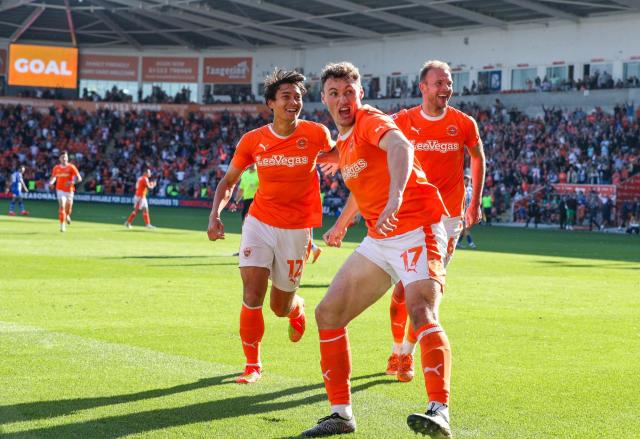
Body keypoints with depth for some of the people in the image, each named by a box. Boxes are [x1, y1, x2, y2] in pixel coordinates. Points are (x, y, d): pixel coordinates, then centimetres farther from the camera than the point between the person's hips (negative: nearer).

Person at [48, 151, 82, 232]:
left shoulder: (71, 167, -7)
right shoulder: (56, 168, 1)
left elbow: (79, 179, -11)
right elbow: (53, 177, 18)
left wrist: (72, 182, -30)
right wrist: (51, 182, -5)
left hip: (69, 190, 0)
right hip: (60, 190, 0)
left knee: (68, 208, 11)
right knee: (62, 206, -18)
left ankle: (67, 216, 49)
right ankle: (62, 225, -15)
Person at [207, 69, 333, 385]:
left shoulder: (317, 133, -9)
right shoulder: (253, 140, -6)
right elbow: (228, 182, 6)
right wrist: (215, 216, -10)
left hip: (296, 230, 0)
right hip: (259, 223, 0)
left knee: (280, 306, 8)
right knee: (252, 297, -12)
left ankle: (296, 308, 48)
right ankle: (252, 364, 8)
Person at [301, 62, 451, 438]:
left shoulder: (371, 121, -10)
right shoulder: (343, 143, 16)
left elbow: (401, 146, -34)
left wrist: (394, 198, -51)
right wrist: (342, 224, 49)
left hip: (417, 231, -9)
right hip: (378, 241, 9)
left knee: (422, 311, -29)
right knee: (328, 312, 4)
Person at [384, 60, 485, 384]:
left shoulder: (464, 124, -2)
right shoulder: (402, 122, -3)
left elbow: (477, 159, 14)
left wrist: (475, 203, 14)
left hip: (448, 217, 0)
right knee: (403, 287, 1)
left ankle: (407, 352, 10)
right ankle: (397, 349, 19)